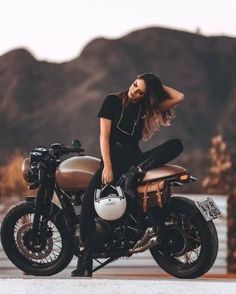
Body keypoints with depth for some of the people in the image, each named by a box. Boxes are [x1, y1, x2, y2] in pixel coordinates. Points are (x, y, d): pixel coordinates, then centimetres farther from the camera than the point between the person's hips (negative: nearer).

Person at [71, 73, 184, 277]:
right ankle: (85, 262, -28)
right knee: (89, 201, -27)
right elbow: (104, 135, -4)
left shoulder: (146, 107, 11)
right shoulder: (113, 101, 3)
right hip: (113, 156, -3)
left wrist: (158, 87, 7)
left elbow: (179, 97, 5)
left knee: (176, 144, -20)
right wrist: (107, 166, -13)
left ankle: (135, 173, -32)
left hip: (135, 157, 3)